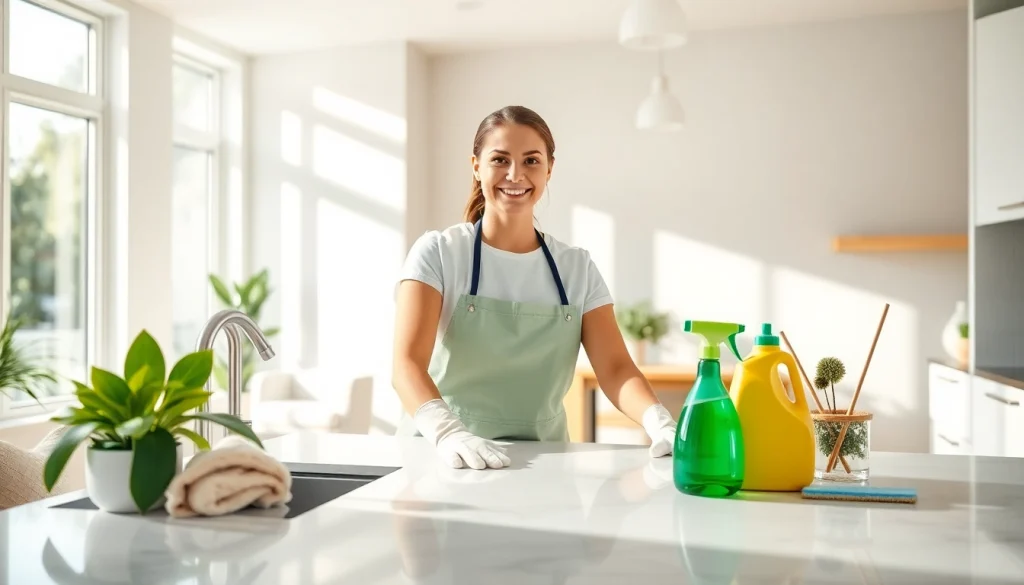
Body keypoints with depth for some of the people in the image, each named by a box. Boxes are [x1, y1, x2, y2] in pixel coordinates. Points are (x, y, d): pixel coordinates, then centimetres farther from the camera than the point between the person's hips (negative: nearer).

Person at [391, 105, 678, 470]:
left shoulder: (577, 269, 7)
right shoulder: (437, 253, -2)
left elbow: (615, 368, -3)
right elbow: (408, 363, -14)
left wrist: (660, 423, -23)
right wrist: (447, 433, -32)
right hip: (444, 460, -2)